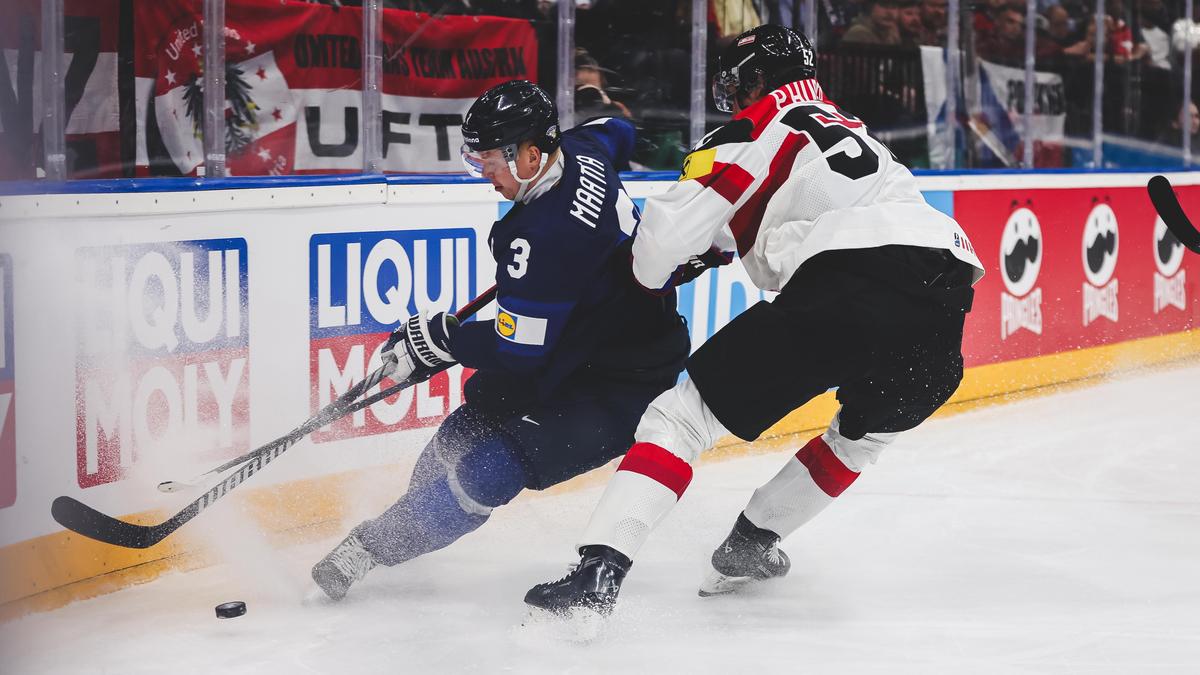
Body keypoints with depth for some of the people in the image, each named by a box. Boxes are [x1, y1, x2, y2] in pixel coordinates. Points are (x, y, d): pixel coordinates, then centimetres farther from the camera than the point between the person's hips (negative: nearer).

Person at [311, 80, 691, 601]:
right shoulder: (578, 149, -7)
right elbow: (618, 132, 21)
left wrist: (437, 339, -15)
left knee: (488, 467, -17)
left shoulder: (548, 235, -34)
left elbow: (519, 349, -28)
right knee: (471, 426, 14)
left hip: (621, 384, -10)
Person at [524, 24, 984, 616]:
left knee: (685, 413, 0)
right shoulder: (851, 130, 37)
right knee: (867, 428, 37)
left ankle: (599, 568, -14)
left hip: (848, 289, -7)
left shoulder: (758, 127, 13)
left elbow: (666, 235, 5)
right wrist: (729, 240, 37)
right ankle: (752, 543, 38)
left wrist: (649, 273, 25)